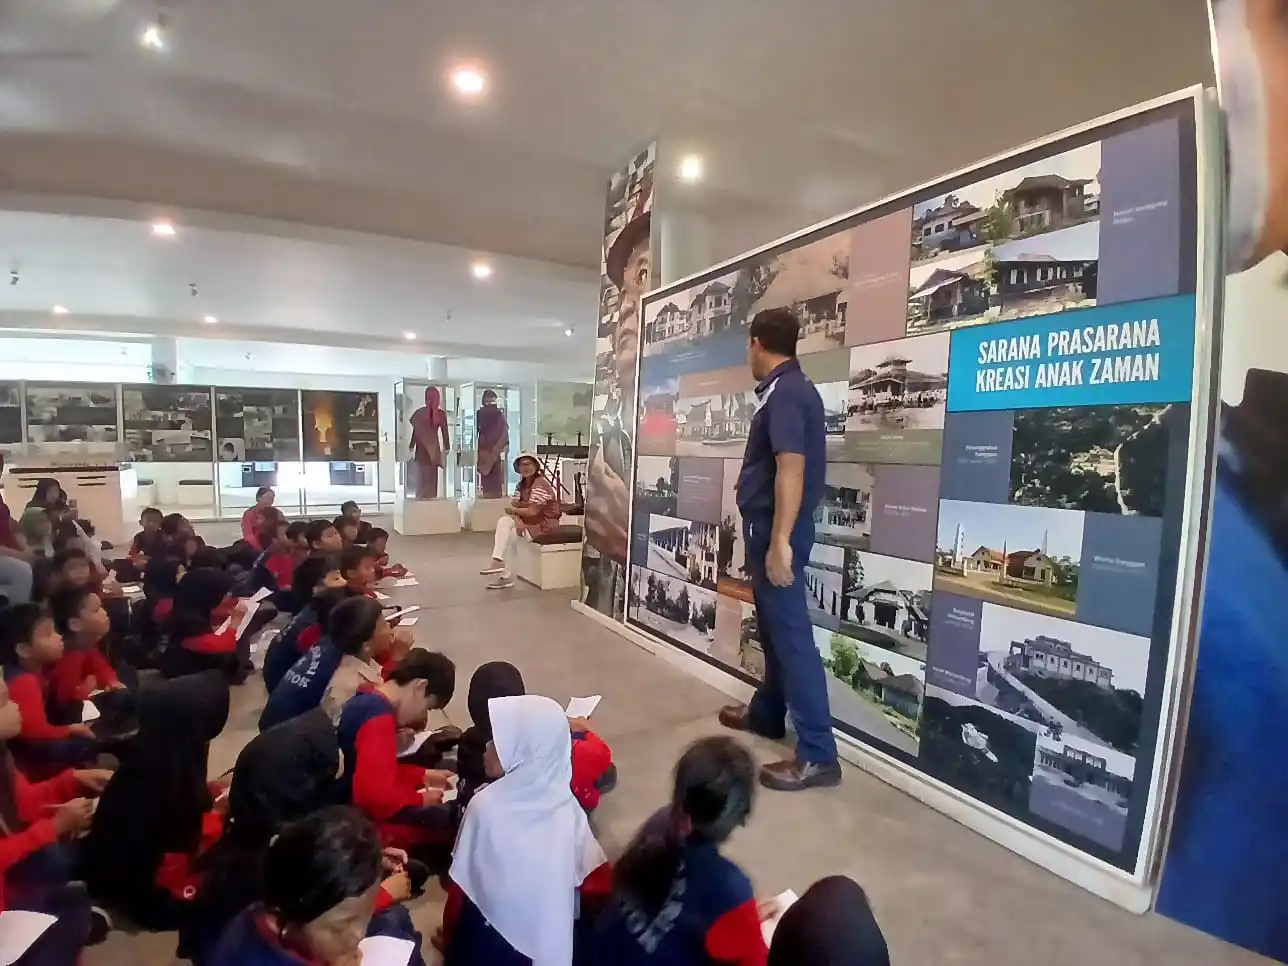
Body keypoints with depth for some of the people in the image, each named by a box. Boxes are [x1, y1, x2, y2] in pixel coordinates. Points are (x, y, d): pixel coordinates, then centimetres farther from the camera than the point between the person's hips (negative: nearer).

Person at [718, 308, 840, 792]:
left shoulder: (784, 393, -17)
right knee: (774, 625, 19)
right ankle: (766, 713, 36)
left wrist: (780, 542, -29)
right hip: (770, 527, 11)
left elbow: (791, 469, -27)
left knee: (790, 632, -6)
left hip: (776, 529, -10)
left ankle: (817, 754, 2)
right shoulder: (792, 388, 14)